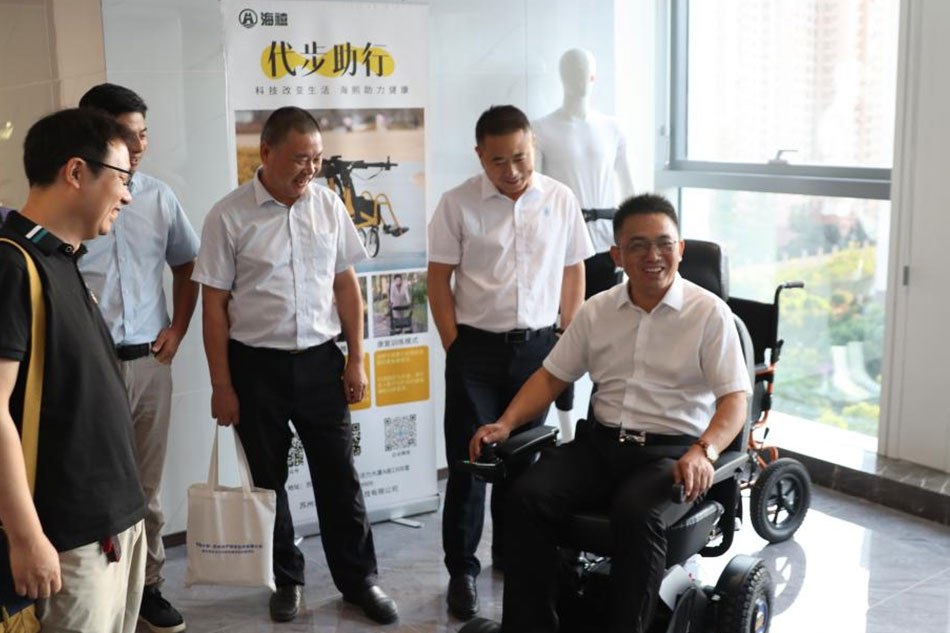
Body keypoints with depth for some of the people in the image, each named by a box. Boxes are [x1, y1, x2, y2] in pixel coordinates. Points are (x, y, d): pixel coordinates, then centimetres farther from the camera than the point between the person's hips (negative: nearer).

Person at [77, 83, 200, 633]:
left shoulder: (158, 196, 5)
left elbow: (187, 264, 17)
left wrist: (177, 329, 8)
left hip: (149, 361, 4)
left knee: (146, 485, 14)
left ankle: (147, 586, 27)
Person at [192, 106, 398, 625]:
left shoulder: (328, 206, 0)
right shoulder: (229, 216, -8)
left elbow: (346, 286, 6)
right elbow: (215, 305, -6)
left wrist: (355, 360, 4)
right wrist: (221, 386, -6)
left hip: (320, 361, 2)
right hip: (256, 366, -2)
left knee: (338, 475, 8)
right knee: (269, 479, 12)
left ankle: (358, 578, 22)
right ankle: (286, 579, 30)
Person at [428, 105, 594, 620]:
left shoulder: (560, 200, 2)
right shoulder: (458, 204, -5)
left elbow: (573, 273, 9)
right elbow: (439, 280, -2)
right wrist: (454, 347, -5)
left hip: (537, 346, 2)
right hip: (476, 349, -2)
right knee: (469, 461, 1)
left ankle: (512, 554, 30)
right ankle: (461, 570, 13)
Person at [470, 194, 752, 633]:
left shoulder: (709, 312, -2)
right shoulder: (597, 310, 10)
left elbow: (734, 398, -8)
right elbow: (552, 376, 15)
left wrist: (704, 452, -27)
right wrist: (505, 424, 0)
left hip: (672, 451, -4)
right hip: (602, 442, 4)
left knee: (636, 514, -35)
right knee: (527, 496, -20)